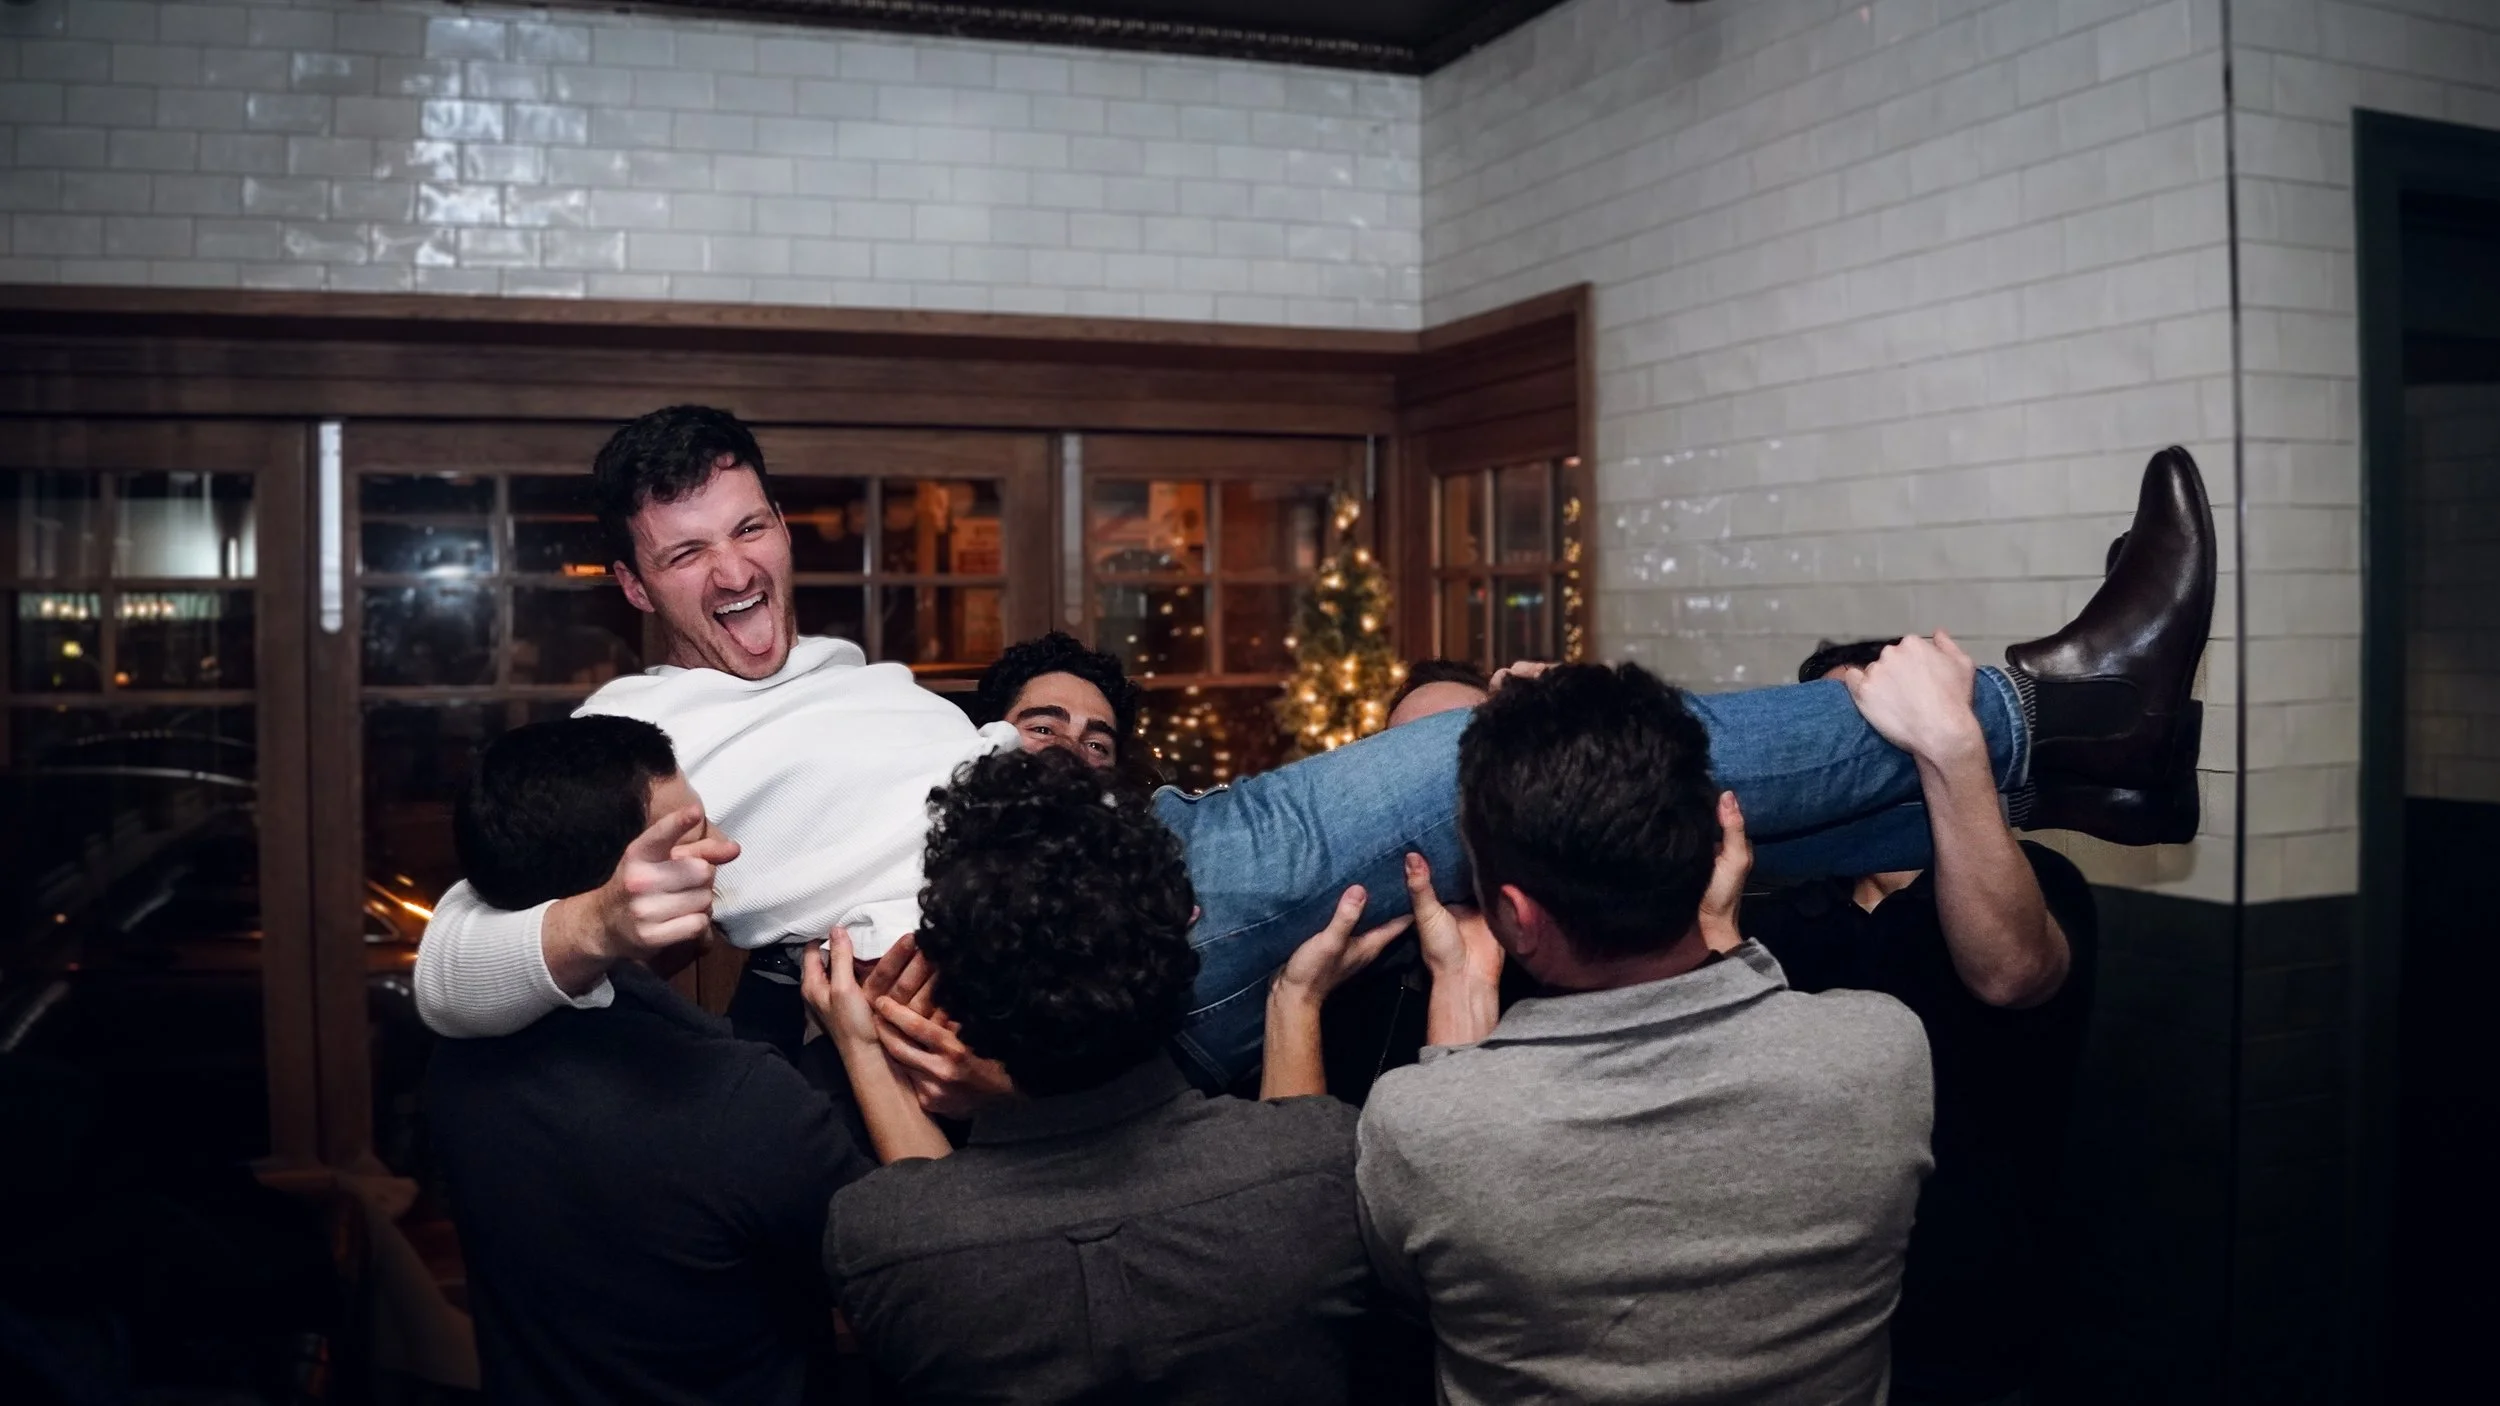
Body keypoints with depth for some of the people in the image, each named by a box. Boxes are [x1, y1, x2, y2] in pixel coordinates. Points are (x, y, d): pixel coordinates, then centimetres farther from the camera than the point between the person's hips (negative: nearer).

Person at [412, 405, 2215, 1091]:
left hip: (1165, 836, 9)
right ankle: (2026, 721, -9)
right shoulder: (621, 739, 7)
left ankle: (2029, 761, 4)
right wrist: (594, 927, -25)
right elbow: (449, 965, -4)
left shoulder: (852, 672, 29)